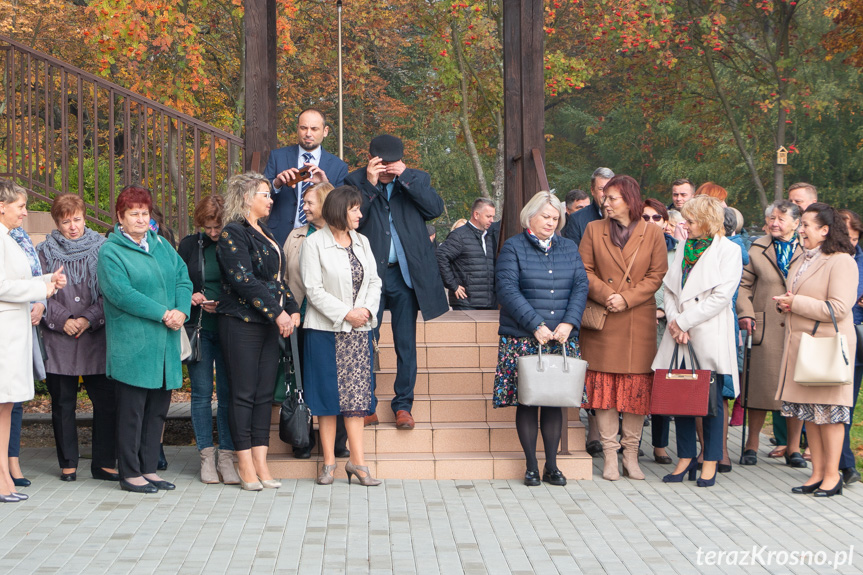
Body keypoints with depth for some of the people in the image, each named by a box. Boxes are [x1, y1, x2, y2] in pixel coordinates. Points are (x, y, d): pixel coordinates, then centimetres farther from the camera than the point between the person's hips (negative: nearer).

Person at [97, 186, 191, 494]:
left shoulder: (162, 245, 16)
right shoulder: (110, 252, -4)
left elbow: (183, 278, 10)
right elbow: (121, 293, -15)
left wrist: (181, 311, -9)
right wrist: (163, 314, -17)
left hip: (165, 343, 6)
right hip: (131, 345, -6)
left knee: (158, 408, 10)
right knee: (132, 410, -1)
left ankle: (149, 468, 19)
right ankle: (130, 473, 7)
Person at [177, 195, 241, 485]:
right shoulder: (189, 245, 7)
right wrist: (191, 297, -6)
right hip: (198, 327, 2)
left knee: (228, 392, 0)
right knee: (202, 392, 2)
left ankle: (227, 455, 8)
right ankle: (207, 454, 10)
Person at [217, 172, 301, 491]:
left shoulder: (265, 233, 19)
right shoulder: (233, 233, -8)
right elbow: (244, 279, -17)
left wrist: (292, 309, 5)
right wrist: (277, 313, -17)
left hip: (269, 323, 8)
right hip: (242, 322, -8)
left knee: (265, 393, 6)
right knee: (243, 393, -3)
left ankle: (260, 462, 9)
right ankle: (245, 465, 2)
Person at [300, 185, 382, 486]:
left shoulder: (362, 242, 13)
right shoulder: (314, 244, -5)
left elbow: (374, 281, 11)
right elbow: (314, 289, -11)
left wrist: (366, 309, -8)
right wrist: (346, 313, -15)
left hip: (359, 329, 5)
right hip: (326, 330, -5)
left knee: (357, 394, 2)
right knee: (329, 394, 1)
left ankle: (357, 461, 5)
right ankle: (329, 462, 9)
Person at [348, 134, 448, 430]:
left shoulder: (416, 180, 6)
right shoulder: (356, 181, 2)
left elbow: (436, 208, -10)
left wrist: (405, 178, -15)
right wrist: (369, 184, -18)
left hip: (406, 273, 1)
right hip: (369, 273, -1)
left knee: (406, 343, 6)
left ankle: (403, 405, 17)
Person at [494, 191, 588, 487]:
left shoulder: (569, 248, 14)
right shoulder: (513, 248, 1)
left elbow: (580, 287, 7)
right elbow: (507, 290, -9)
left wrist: (568, 323, -9)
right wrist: (536, 325, -16)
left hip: (563, 339, 3)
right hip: (523, 340, -3)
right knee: (526, 401, -1)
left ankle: (552, 466, 11)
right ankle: (531, 466, 7)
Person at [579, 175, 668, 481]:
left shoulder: (653, 233, 3)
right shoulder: (594, 230, 7)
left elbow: (656, 276, 0)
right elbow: (584, 270, 5)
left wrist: (626, 299, -11)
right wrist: (605, 295, -12)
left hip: (639, 322, -1)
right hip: (602, 322, 1)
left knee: (637, 386, 1)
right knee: (604, 386, -1)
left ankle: (631, 454, 11)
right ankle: (610, 455, 7)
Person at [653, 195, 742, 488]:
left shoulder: (728, 250, -4)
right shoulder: (685, 248, 15)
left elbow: (721, 296, -12)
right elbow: (669, 288, 12)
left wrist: (684, 321, -12)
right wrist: (674, 320, -6)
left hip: (710, 336, -5)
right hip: (679, 334, 5)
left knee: (711, 398, -1)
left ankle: (710, 463, 8)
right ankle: (685, 458, 15)